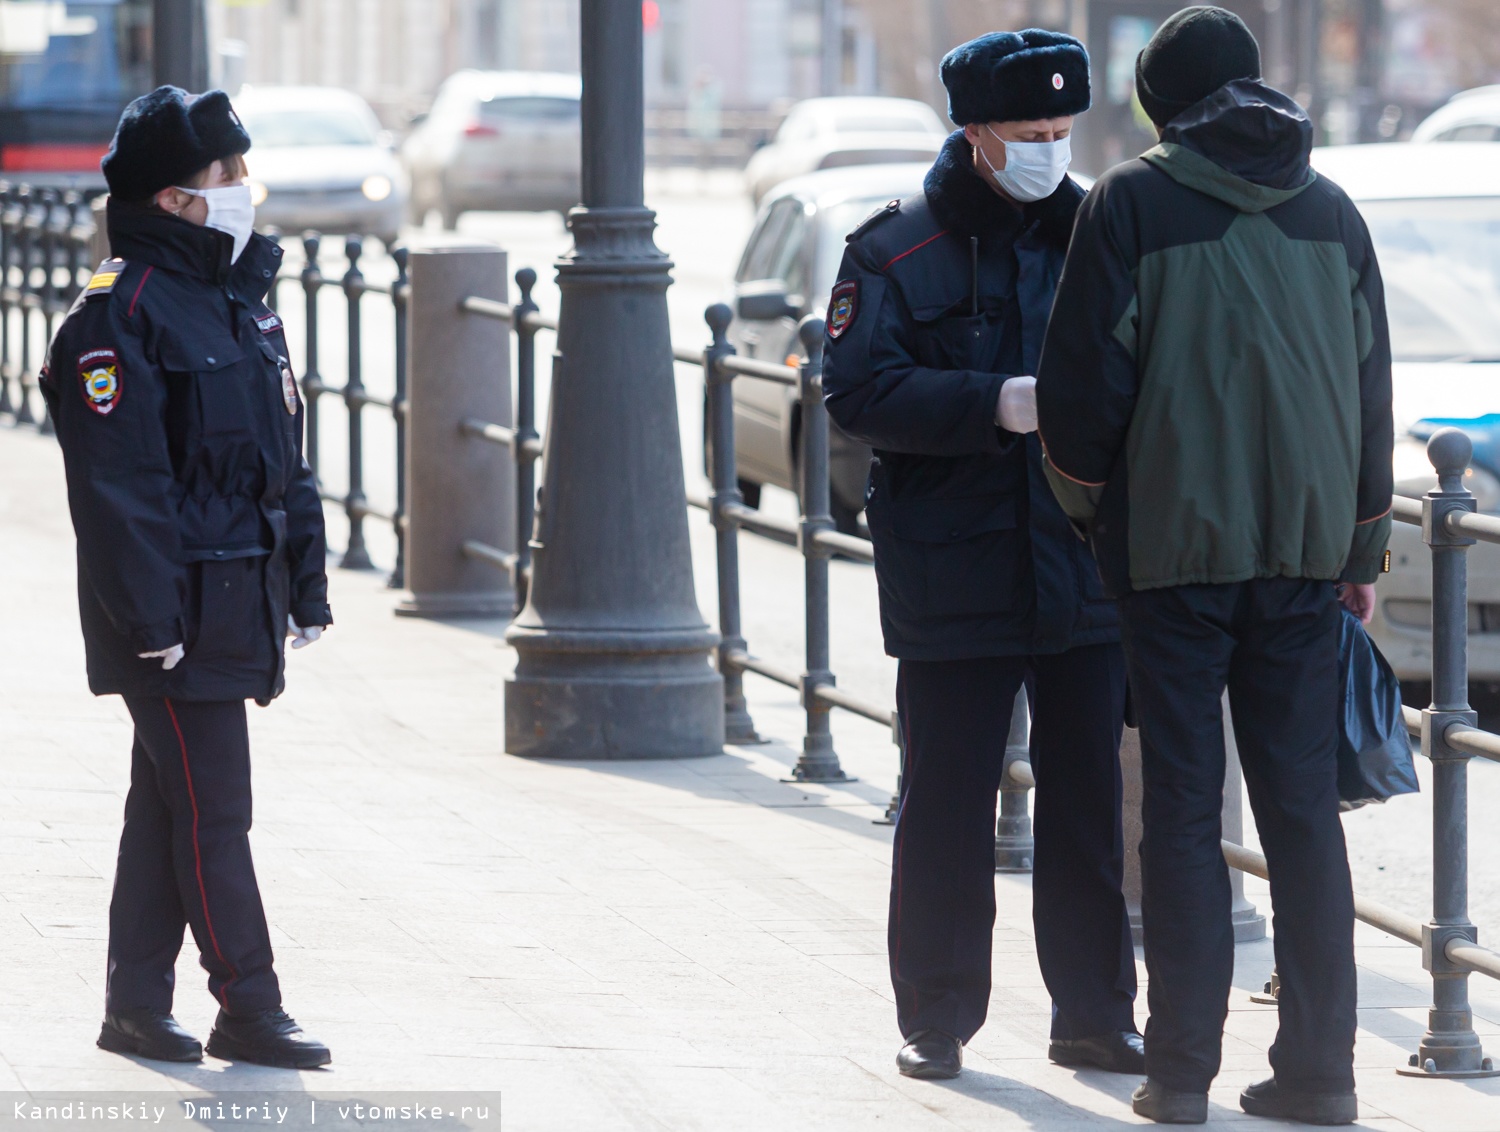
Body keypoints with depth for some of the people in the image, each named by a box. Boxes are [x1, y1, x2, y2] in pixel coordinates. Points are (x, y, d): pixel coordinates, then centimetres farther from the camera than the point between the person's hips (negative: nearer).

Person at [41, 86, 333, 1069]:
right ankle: (248, 1012, -2)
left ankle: (137, 1007, 18)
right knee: (213, 812, -6)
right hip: (179, 610, -9)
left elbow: (285, 460, 19)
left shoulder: (239, 300, 14)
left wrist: (305, 588, 16)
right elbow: (118, 484, -18)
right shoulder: (120, 313, -14)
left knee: (169, 807, 13)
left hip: (239, 606, 9)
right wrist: (151, 618, -21)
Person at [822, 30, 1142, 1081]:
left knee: (1089, 797, 6)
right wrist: (996, 405, -20)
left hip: (1087, 570, 3)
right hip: (954, 583, -3)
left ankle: (1095, 1014, 15)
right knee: (947, 803, 2)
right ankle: (937, 1020, 12)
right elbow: (859, 388, -9)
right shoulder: (897, 249, -1)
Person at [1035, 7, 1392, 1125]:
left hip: (1176, 537, -3)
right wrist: (1362, 549, 20)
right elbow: (1370, 391, 13)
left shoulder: (1132, 203, -5)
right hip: (1306, 540, 4)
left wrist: (1087, 499, 12)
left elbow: (1086, 377, -6)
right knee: (1303, 805, 6)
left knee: (1184, 810, 1)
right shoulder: (1331, 209, 9)